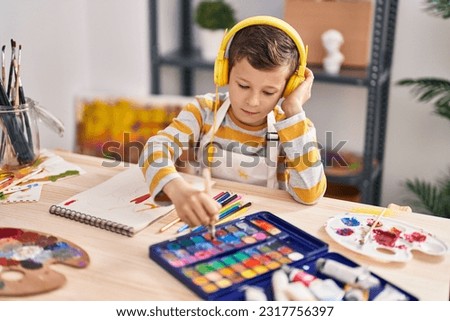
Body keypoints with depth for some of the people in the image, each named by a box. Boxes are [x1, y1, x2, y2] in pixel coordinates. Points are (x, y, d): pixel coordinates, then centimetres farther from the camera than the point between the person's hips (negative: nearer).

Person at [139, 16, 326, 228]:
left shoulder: (293, 126, -7)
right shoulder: (204, 110, -6)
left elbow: (310, 194, -21)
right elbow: (157, 148, -22)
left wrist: (293, 110, -19)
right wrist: (178, 189, -43)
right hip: (201, 223, 1)